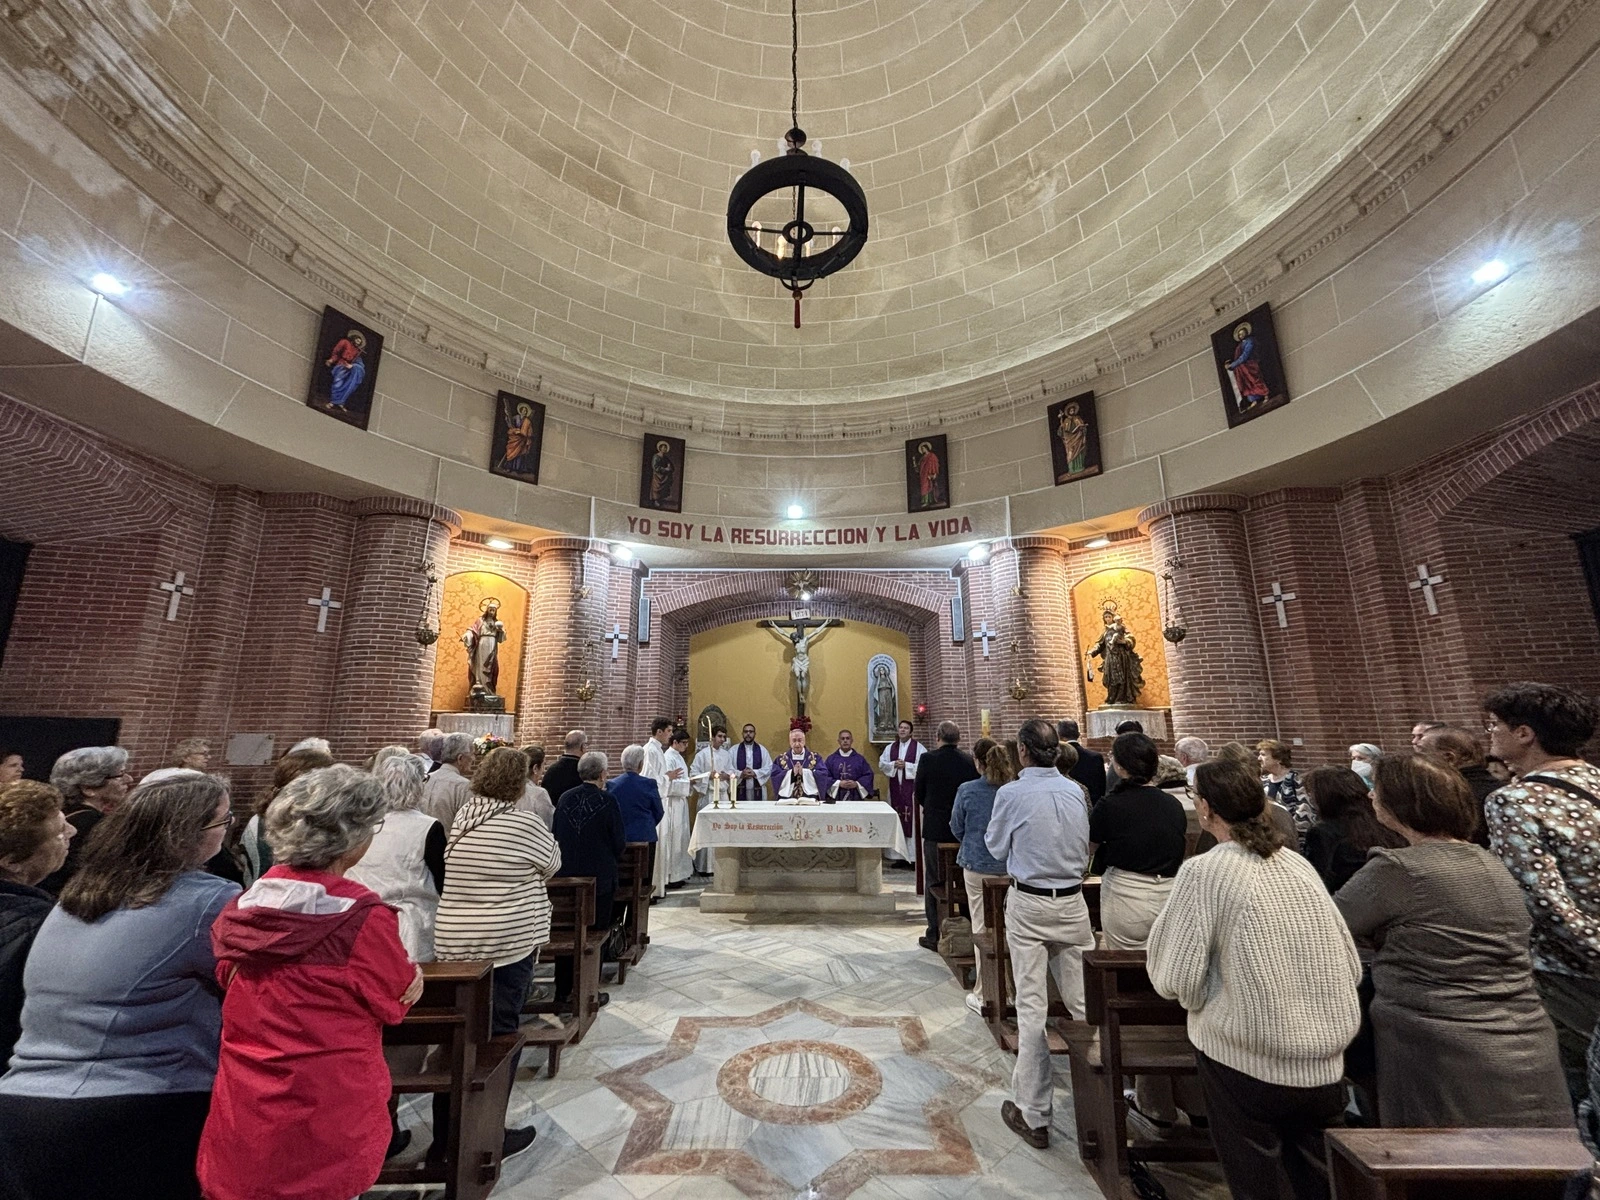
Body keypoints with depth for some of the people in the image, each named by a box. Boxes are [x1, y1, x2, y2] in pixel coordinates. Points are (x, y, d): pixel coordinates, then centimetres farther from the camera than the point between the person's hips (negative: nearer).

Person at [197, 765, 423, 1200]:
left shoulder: (241, 906, -6)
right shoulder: (364, 917, -25)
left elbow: (230, 983, 12)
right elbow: (398, 1000, -10)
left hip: (243, 1115, 6)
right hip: (324, 1119, -5)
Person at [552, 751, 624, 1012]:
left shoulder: (565, 799, -3)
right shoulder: (607, 801, -15)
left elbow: (556, 836, 6)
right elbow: (618, 841, -9)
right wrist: (615, 862, 12)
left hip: (565, 877, 4)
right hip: (599, 878, -4)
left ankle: (563, 991, 27)